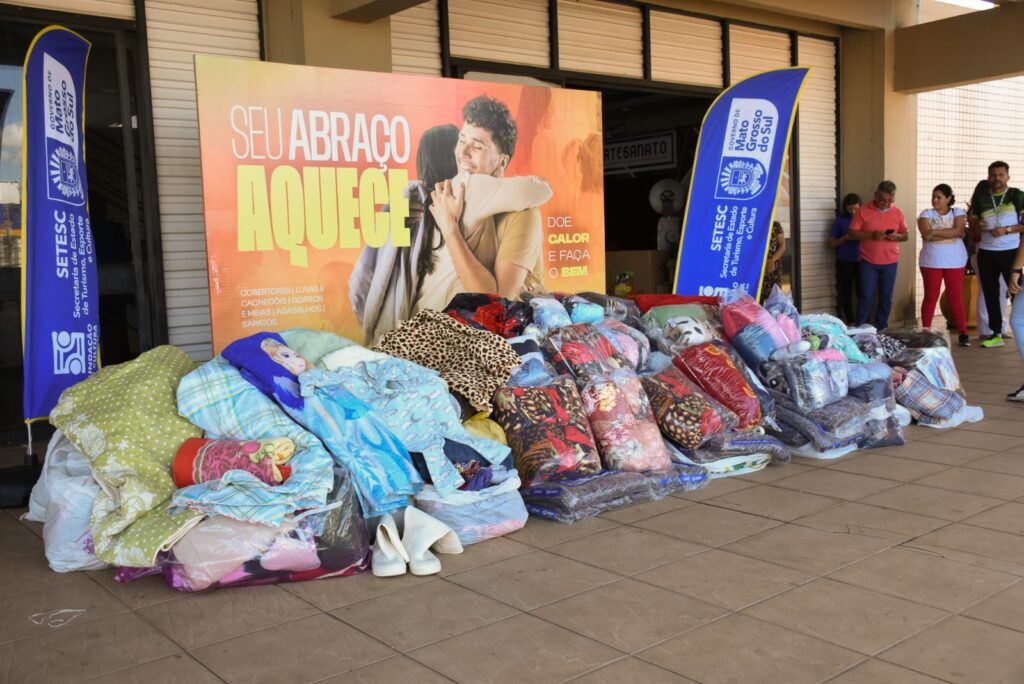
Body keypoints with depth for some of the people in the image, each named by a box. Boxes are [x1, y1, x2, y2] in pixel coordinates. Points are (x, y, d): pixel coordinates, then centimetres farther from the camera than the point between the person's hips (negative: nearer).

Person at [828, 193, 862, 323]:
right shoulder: (839, 220, 3)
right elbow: (831, 243, 4)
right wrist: (845, 238, -13)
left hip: (861, 261, 0)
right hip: (844, 262, 0)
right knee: (845, 294, 3)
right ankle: (850, 323, 13)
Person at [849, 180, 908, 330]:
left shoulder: (897, 212, 4)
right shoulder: (863, 211, -4)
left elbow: (906, 235, 9)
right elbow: (853, 233, -7)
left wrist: (897, 236, -14)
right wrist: (872, 235, -21)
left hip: (890, 262, 3)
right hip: (868, 262, -3)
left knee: (886, 298, 7)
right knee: (866, 297, -4)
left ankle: (881, 330, 17)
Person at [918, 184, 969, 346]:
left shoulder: (958, 212, 5)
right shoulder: (926, 214, 4)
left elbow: (959, 231, -13)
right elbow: (927, 234, -13)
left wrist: (936, 232, -16)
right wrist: (950, 233, -13)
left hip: (955, 262, 0)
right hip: (931, 262, 0)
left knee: (956, 297, 2)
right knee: (930, 297, 3)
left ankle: (963, 333, 6)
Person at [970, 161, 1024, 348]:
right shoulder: (980, 198, 6)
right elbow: (973, 222, 16)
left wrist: (1007, 230, -19)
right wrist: (977, 227, -6)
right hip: (986, 253, 4)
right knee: (990, 294, 8)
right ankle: (996, 334, 17)